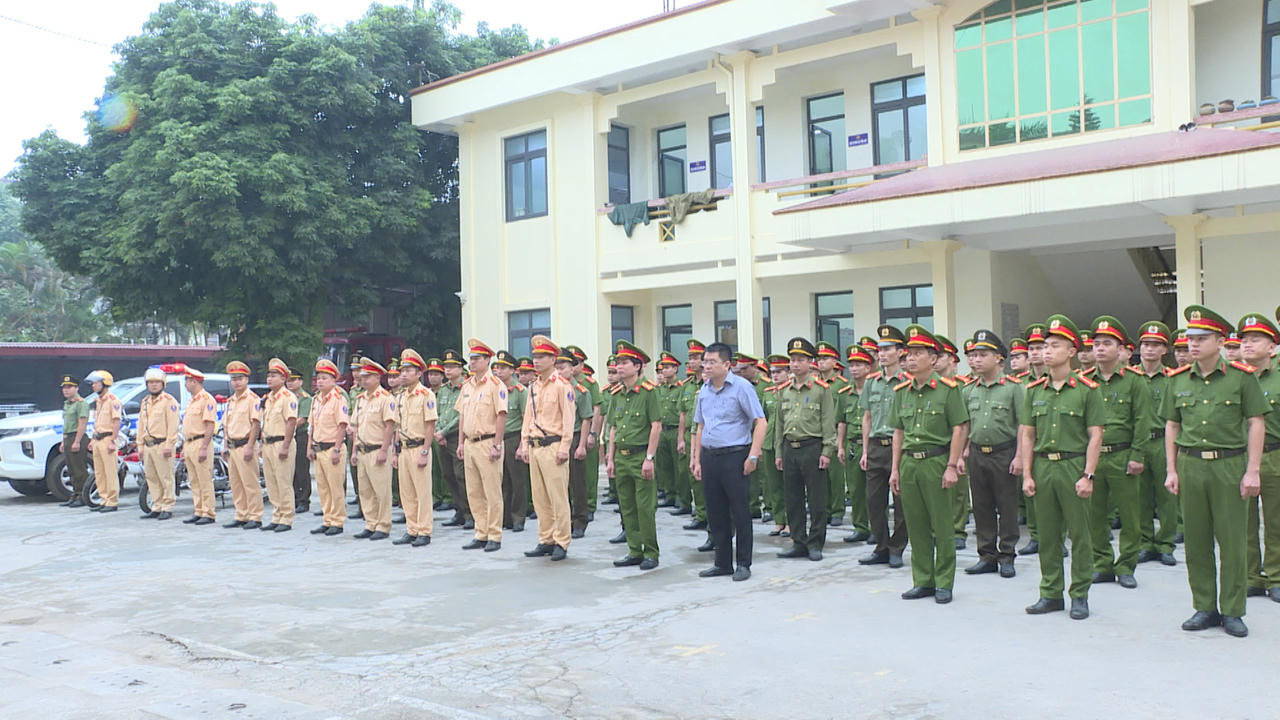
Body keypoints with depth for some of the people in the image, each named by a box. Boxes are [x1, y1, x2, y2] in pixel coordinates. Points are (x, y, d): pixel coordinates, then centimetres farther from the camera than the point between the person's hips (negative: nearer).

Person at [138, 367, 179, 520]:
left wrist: (169, 445, -18)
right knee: (151, 478, 10)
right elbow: (141, 426, 24)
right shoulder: (144, 402, 20)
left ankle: (167, 508, -2)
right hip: (148, 446, 8)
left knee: (166, 478, -6)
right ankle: (157, 507, 17)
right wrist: (140, 446, 18)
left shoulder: (168, 400, -6)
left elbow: (173, 425, -12)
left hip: (162, 445, -8)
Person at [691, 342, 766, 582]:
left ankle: (743, 564, 10)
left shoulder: (741, 387, -8)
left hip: (734, 456, -6)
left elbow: (760, 422, -11)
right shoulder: (704, 390, 11)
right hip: (709, 457, 6)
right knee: (716, 513, 10)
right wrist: (697, 460, 14)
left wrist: (753, 456, -16)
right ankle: (723, 563, 21)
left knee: (740, 512, 0)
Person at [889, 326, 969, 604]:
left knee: (943, 526, 1)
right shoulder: (902, 391, 11)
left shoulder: (948, 389, -5)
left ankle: (943, 583, 10)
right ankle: (923, 581, 19)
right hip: (909, 463, 5)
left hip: (936, 461, -5)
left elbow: (960, 429, -7)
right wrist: (895, 468, 12)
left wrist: (952, 466, -12)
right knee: (916, 526, 9)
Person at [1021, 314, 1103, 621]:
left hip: (1073, 466, -4)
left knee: (1079, 534, 3)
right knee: (1047, 535, 9)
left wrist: (1087, 475, -11)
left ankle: (1080, 595, 13)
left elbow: (1095, 436, -4)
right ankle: (1050, 593, 18)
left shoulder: (1086, 389, -3)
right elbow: (1027, 435, 10)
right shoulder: (1034, 390, 9)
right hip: (1042, 467, 4)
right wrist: (1027, 474, 4)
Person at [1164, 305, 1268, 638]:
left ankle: (1232, 611, 14)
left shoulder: (1242, 376, -2)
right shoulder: (1178, 380, 8)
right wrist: (1171, 470, 8)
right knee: (1196, 541, 7)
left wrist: (1253, 471, -6)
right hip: (1191, 465, 3)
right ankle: (1204, 608, 18)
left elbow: (1256, 424, -1)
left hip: (1229, 464, -3)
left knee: (1232, 541, 2)